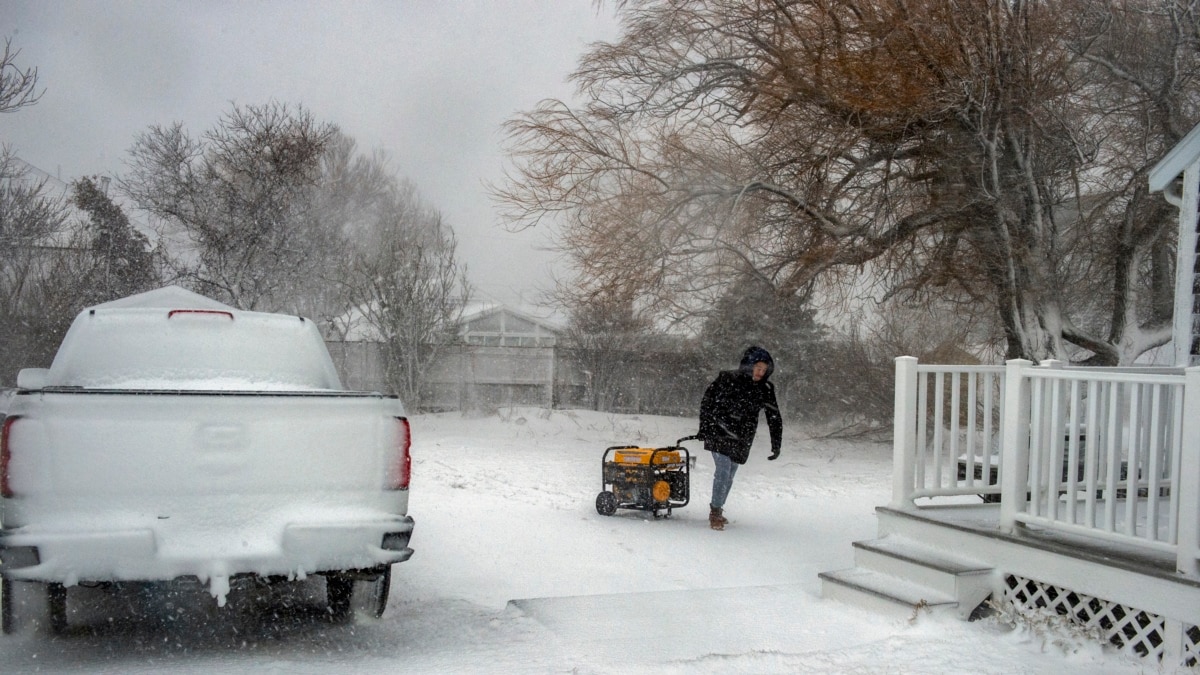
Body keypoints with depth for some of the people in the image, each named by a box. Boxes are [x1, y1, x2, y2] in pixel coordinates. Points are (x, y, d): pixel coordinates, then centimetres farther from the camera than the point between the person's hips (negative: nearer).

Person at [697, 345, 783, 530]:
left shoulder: (765, 390, -1)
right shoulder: (727, 379, -9)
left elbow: (774, 418, 5)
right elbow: (707, 400, 1)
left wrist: (776, 445, 1)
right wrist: (704, 427, 1)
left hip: (741, 439, 4)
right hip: (719, 432, -3)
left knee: (729, 476, 11)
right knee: (723, 470, -14)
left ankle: (717, 510, 28)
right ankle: (715, 512, -3)